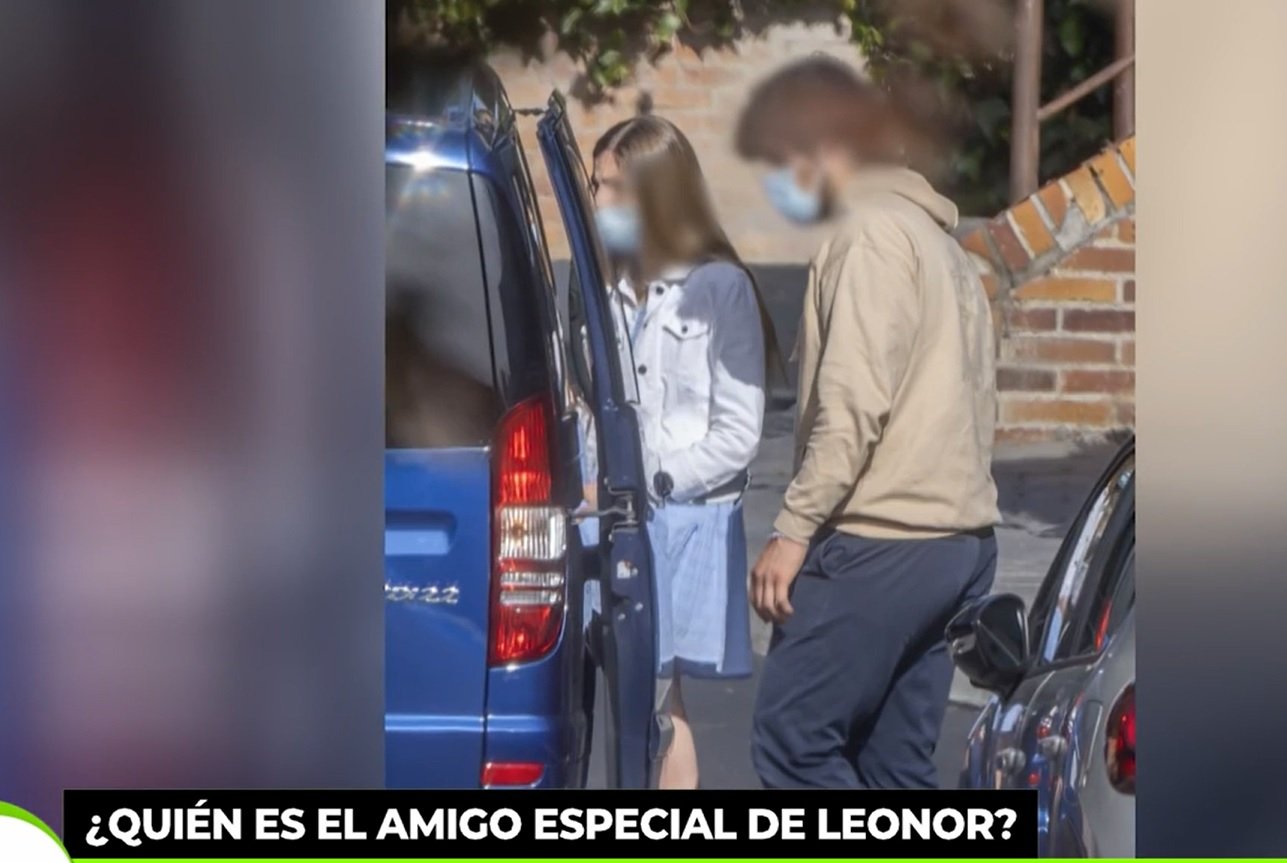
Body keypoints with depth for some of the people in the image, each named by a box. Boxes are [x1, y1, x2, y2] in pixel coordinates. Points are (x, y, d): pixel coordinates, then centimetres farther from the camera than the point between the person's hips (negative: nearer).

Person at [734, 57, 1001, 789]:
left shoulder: (872, 233, -8)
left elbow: (854, 404, -18)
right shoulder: (938, 239, 22)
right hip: (960, 540, 10)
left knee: (791, 738, -4)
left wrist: (794, 529, -16)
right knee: (895, 762, 9)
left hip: (881, 541, -9)